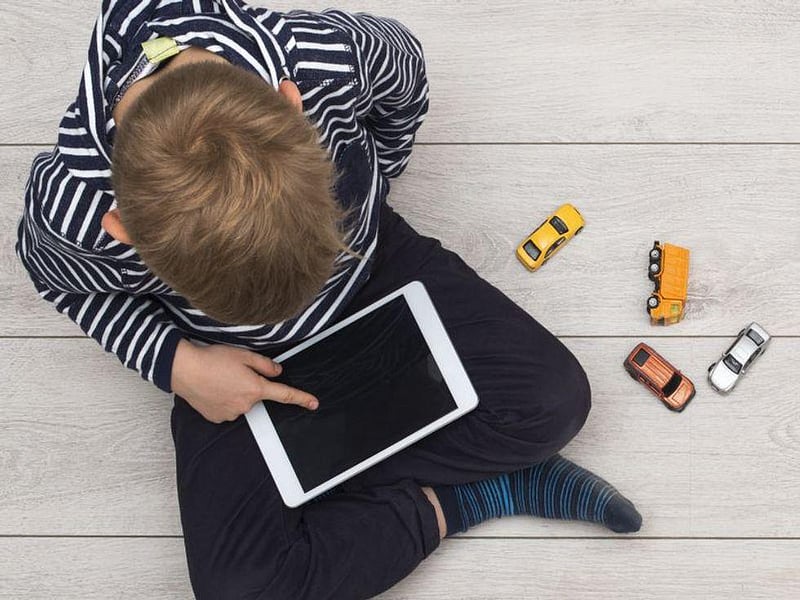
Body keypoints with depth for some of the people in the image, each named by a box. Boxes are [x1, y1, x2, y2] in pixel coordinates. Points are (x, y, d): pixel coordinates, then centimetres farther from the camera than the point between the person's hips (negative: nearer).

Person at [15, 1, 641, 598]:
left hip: (370, 258, 2)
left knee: (554, 399, -12)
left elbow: (404, 79, -6)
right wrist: (173, 363, -19)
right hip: (233, 359, -1)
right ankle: (456, 498, -4)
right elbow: (61, 277, -6)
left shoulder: (327, 54, -34)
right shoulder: (68, 210, -34)